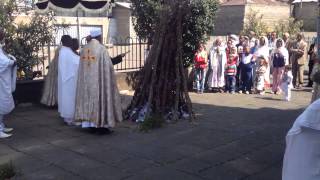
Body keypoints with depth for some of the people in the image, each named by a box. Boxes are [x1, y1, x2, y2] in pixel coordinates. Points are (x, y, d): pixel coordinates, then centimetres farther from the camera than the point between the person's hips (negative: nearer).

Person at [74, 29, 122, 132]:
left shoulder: (84, 49, 6)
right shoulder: (101, 49, -12)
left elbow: (82, 68, 9)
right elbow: (108, 66, -13)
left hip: (87, 81, 6)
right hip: (99, 80, -6)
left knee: (89, 99, 12)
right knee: (101, 99, 1)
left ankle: (91, 124, 16)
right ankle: (102, 125, 3)